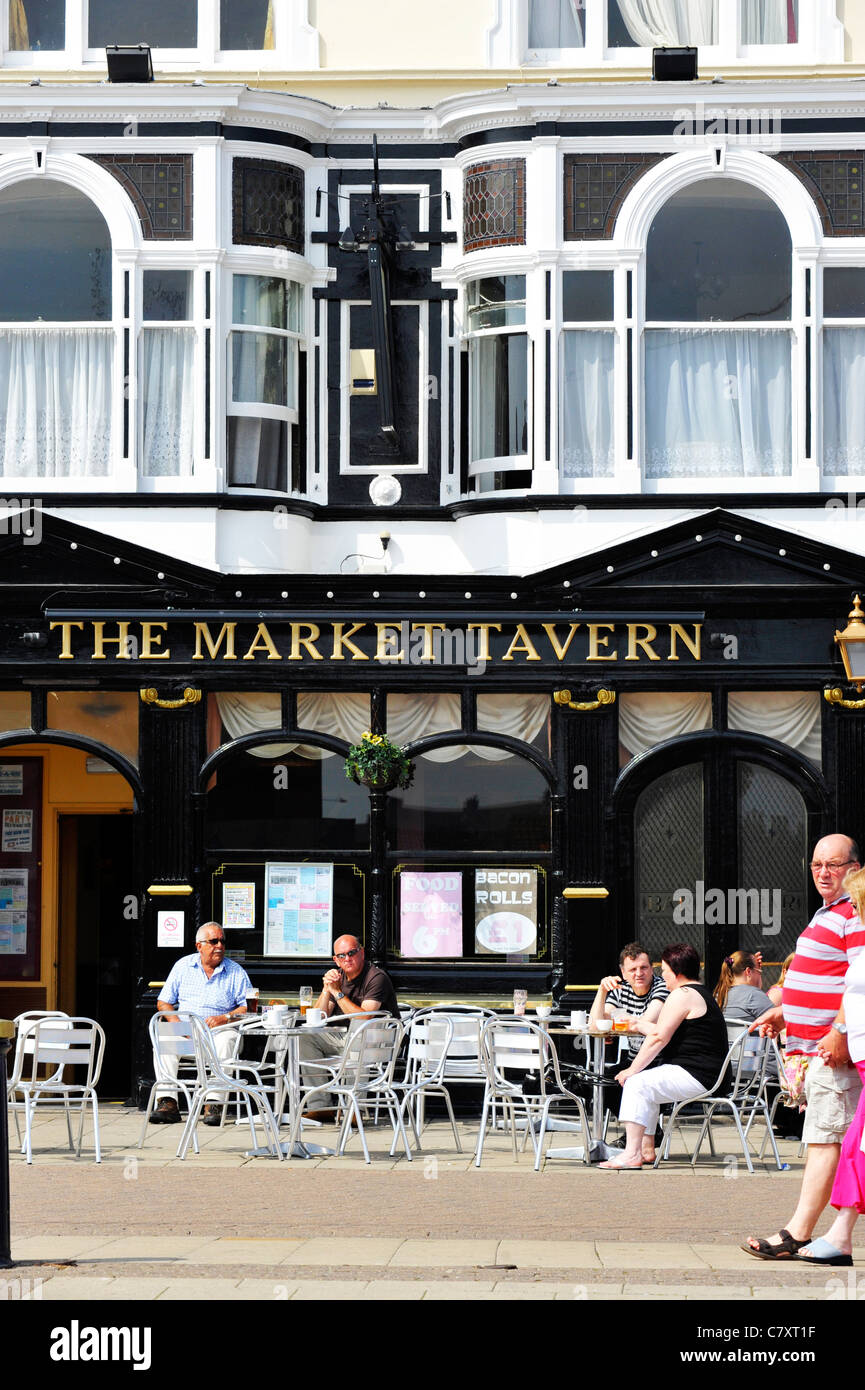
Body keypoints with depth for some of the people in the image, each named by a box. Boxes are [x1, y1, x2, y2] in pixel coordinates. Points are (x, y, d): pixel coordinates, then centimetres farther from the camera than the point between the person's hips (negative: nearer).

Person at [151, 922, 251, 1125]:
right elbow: (163, 1003, 11)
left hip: (218, 1031, -2)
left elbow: (248, 1008, 2)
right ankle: (168, 1103, -33)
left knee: (226, 1041, -36)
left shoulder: (236, 972, 8)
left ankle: (212, 1105, -38)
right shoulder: (183, 966, 12)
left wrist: (225, 1018, -16)